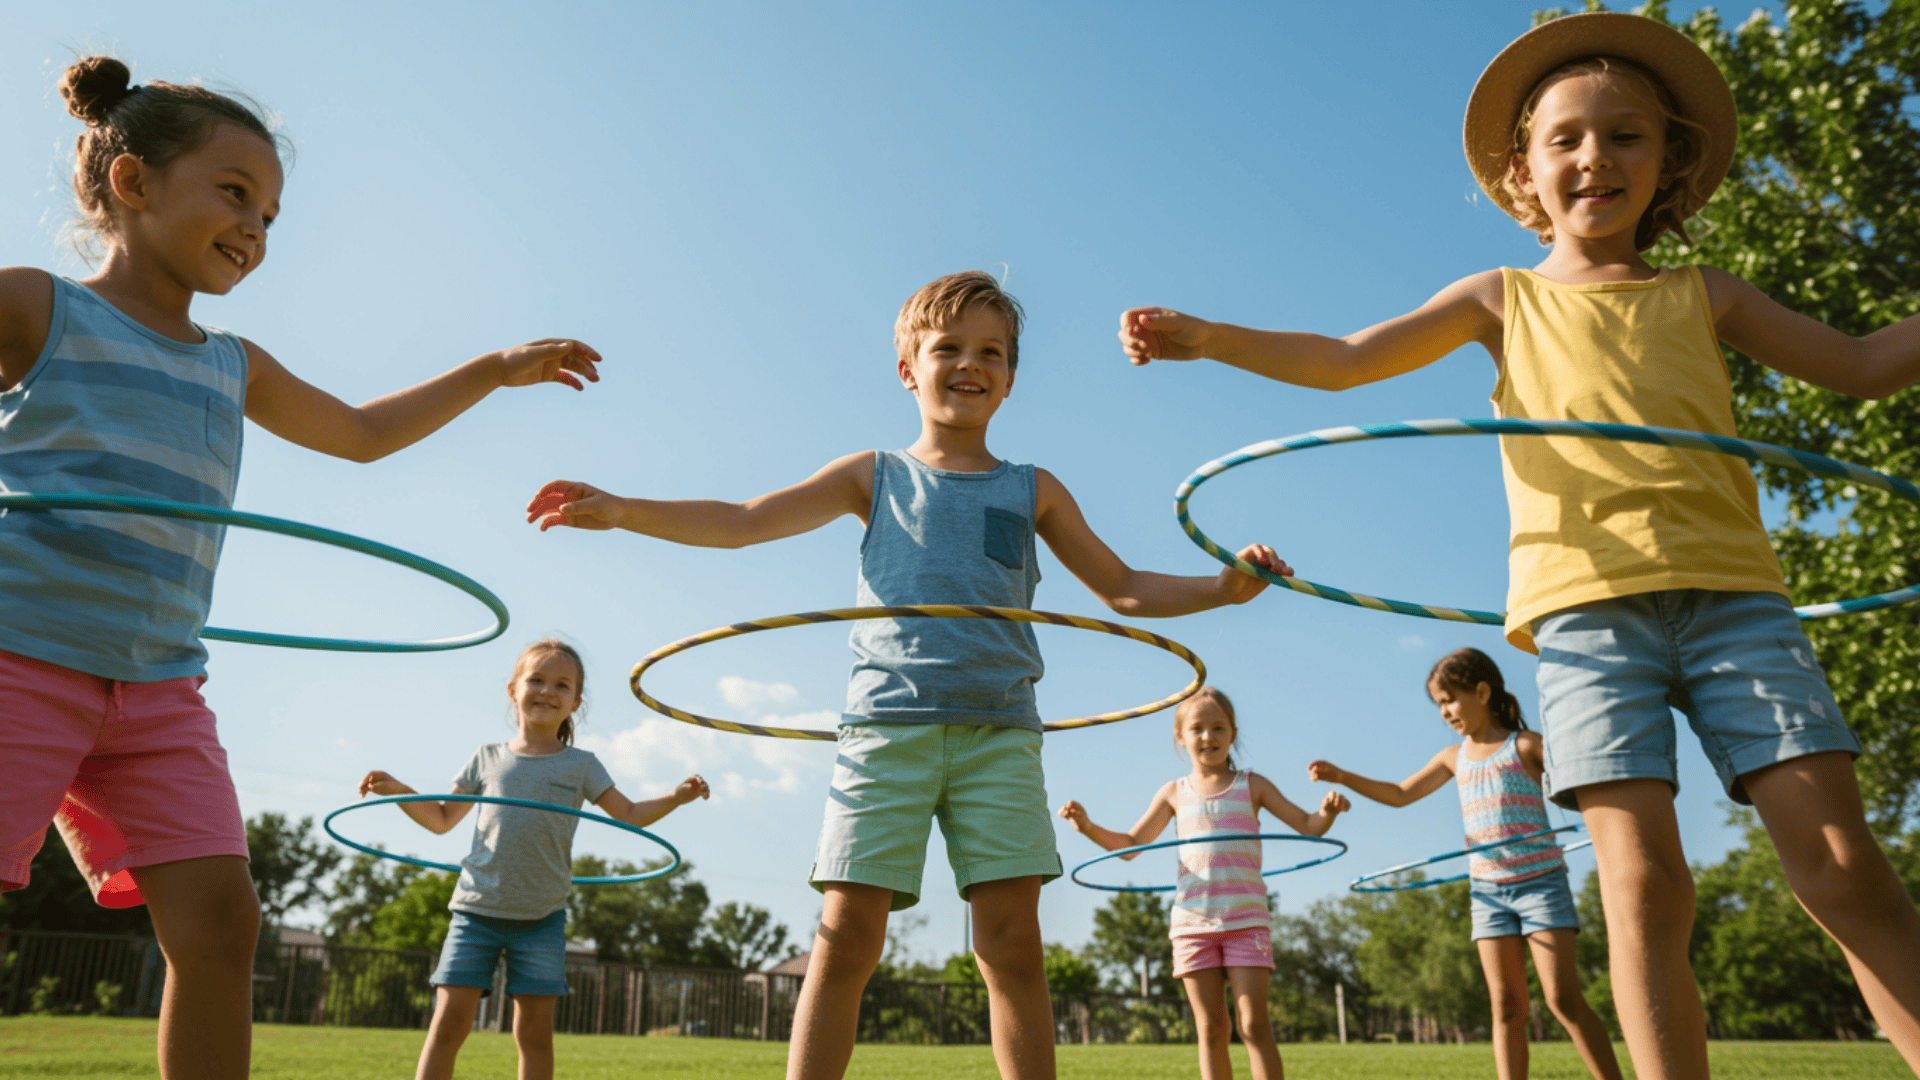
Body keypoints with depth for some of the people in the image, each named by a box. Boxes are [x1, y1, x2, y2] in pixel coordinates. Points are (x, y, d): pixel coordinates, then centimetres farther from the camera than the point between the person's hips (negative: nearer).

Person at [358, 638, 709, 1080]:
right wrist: (398, 791, 0)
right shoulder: (488, 758, 7)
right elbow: (442, 820, 14)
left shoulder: (581, 765, 5)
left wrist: (675, 797, -13)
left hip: (542, 916, 0)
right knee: (449, 1019, -4)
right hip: (477, 908, 0)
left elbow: (630, 815, 4)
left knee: (535, 1029, 4)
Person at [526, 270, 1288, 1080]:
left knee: (1011, 940, -3)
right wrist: (621, 511, -2)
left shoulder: (1033, 491, 16)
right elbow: (743, 522, 9)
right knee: (846, 937, -4)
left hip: (997, 732, 1)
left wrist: (1224, 586, 4)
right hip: (886, 725, -1)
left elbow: (1124, 590, 19)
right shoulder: (876, 476, 14)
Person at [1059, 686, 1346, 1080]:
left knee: (1254, 1023, -8)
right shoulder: (1175, 793, 10)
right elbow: (1130, 845, 14)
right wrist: (1089, 828, -3)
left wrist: (1327, 811, -16)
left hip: (1247, 919, -2)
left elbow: (1309, 827, 7)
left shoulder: (1251, 785, 7)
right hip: (1193, 921, 2)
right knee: (1211, 1028, 4)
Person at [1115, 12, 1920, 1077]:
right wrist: (1202, 335, -3)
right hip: (1589, 602, -2)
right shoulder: (1505, 299, 16)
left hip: (1732, 592, 2)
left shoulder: (1701, 296, 20)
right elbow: (1342, 360, 9)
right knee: (1642, 881, -9)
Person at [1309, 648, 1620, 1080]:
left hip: (1541, 882, -5)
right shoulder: (1454, 757, 14)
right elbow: (1401, 794, 20)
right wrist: (1341, 776, 11)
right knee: (1506, 1005, 2)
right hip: (1487, 890, 5)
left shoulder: (1526, 745, -1)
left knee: (1564, 998, -11)